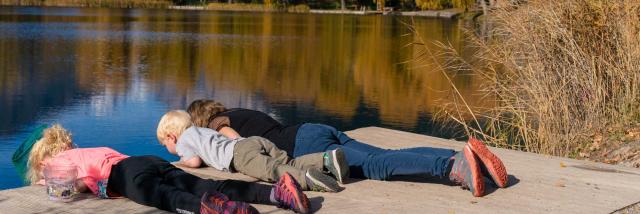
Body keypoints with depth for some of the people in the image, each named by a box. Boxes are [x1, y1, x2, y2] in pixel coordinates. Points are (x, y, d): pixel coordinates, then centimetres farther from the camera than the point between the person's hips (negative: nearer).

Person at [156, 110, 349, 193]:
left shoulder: (182, 142, 19)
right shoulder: (202, 131, 43)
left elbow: (195, 161, 5)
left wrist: (184, 161, 25)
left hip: (241, 152, -7)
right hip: (257, 141, 7)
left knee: (271, 171, -29)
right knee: (289, 164, -5)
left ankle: (307, 177, -55)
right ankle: (327, 158, -26)